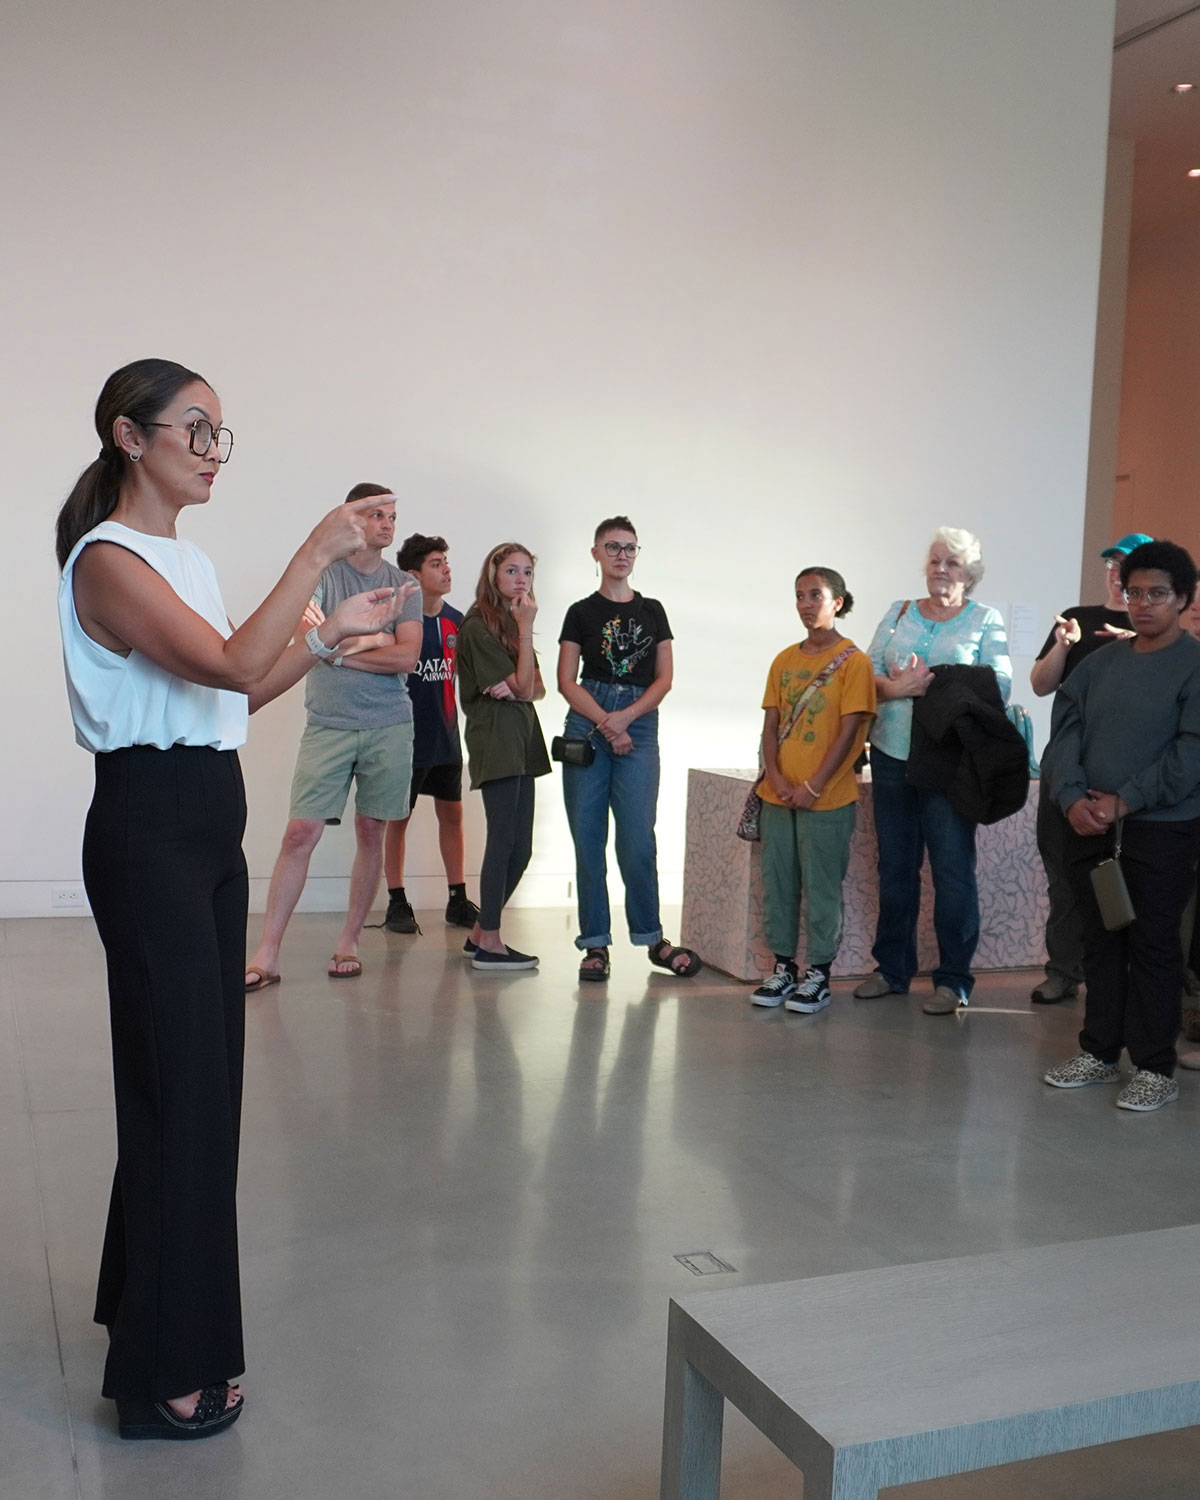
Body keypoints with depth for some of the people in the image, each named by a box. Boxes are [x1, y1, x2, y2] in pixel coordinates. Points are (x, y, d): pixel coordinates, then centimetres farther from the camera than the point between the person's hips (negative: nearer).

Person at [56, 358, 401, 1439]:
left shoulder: (184, 559, 16)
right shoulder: (111, 560, -13)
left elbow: (239, 693, 18)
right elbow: (236, 667, -26)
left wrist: (330, 632, 12)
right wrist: (314, 556, -21)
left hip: (210, 824, 9)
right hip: (149, 829, -9)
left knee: (203, 1074, 16)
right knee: (181, 1082, -4)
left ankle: (159, 1306, 34)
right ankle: (167, 1376, 10)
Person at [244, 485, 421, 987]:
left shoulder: (405, 586, 9)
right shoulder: (321, 571, 4)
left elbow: (407, 658, -3)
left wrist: (340, 650, -4)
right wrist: (370, 638, -11)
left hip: (389, 725, 2)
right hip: (329, 724, -2)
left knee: (371, 833, 5)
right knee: (300, 833, -6)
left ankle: (348, 943, 17)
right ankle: (266, 954, -1)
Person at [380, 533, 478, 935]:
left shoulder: (455, 620, 6)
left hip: (446, 734, 6)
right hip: (407, 736, -6)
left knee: (452, 813, 10)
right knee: (398, 818, 4)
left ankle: (458, 900, 18)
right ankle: (397, 903, 12)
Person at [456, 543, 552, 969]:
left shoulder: (513, 624, 18)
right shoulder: (478, 627, -9)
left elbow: (536, 689, 13)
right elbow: (523, 687, -12)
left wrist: (516, 687, -9)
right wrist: (526, 630, -13)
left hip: (521, 741, 9)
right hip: (494, 739, -9)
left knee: (519, 848, 8)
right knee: (504, 842, -8)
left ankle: (481, 933, 18)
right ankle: (489, 943, -1)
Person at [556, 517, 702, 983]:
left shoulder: (652, 611, 12)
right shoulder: (582, 612, 7)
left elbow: (664, 678, 7)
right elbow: (566, 682, 1)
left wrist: (625, 717, -7)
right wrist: (606, 723, -10)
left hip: (639, 727, 1)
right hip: (587, 727, 0)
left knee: (638, 838, -4)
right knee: (588, 838, 0)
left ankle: (652, 937, 11)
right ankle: (596, 943, 8)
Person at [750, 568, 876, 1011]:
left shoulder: (852, 660, -5)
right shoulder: (785, 660, 11)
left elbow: (849, 731, -10)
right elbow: (771, 726, 9)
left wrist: (813, 787, -14)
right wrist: (776, 778, -6)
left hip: (826, 799, -5)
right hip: (778, 794, 5)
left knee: (821, 887, 1)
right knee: (777, 883, 9)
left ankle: (818, 974, 12)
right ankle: (783, 966, 21)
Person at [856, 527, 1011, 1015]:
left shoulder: (986, 621, 4)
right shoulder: (899, 612, 15)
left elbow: (999, 685, -8)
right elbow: (870, 671, 6)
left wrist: (932, 685, -16)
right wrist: (897, 688, -15)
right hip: (893, 754, 4)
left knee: (953, 869, -2)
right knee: (895, 865, 10)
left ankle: (954, 979, 8)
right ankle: (892, 968, 22)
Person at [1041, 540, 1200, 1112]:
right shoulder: (1100, 663, 11)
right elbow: (1064, 734, 6)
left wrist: (1124, 801, -17)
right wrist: (1072, 798, -11)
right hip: (1090, 829, 5)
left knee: (1153, 947, 1)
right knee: (1101, 942, 12)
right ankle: (1099, 1052, 24)